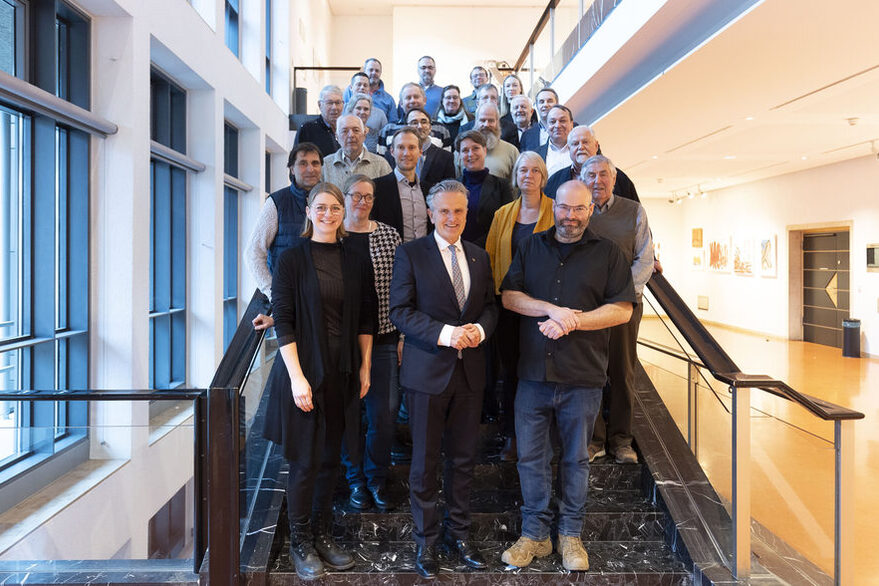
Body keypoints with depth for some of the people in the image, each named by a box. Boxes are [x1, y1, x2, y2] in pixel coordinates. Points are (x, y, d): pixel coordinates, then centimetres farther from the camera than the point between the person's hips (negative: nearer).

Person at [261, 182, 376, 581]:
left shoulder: (356, 262, 5)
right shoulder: (292, 259, -5)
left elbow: (366, 318, 10)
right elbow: (283, 321, -9)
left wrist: (365, 367, 5)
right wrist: (297, 377, -14)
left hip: (343, 374, 4)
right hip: (305, 372, -4)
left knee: (331, 458, 14)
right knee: (306, 461, 4)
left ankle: (322, 534, 31)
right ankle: (300, 541, 23)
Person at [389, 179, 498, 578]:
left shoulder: (479, 257, 10)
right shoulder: (411, 254, -5)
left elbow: (490, 306, 12)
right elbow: (400, 311, -11)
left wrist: (479, 328, -10)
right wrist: (445, 333, -22)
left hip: (470, 371, 4)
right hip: (427, 371, -4)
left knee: (464, 457, 14)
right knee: (425, 460, 8)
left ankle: (459, 532, 33)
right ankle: (426, 541, 26)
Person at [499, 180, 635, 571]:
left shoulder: (608, 253, 3)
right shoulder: (530, 248, 10)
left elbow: (622, 309, -4)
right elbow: (509, 296, 2)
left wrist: (571, 322, -14)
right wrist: (552, 310, -13)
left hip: (582, 377, -2)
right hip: (533, 373, 2)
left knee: (576, 458, 12)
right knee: (530, 456, 8)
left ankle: (570, 535, 28)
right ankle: (535, 534, 24)